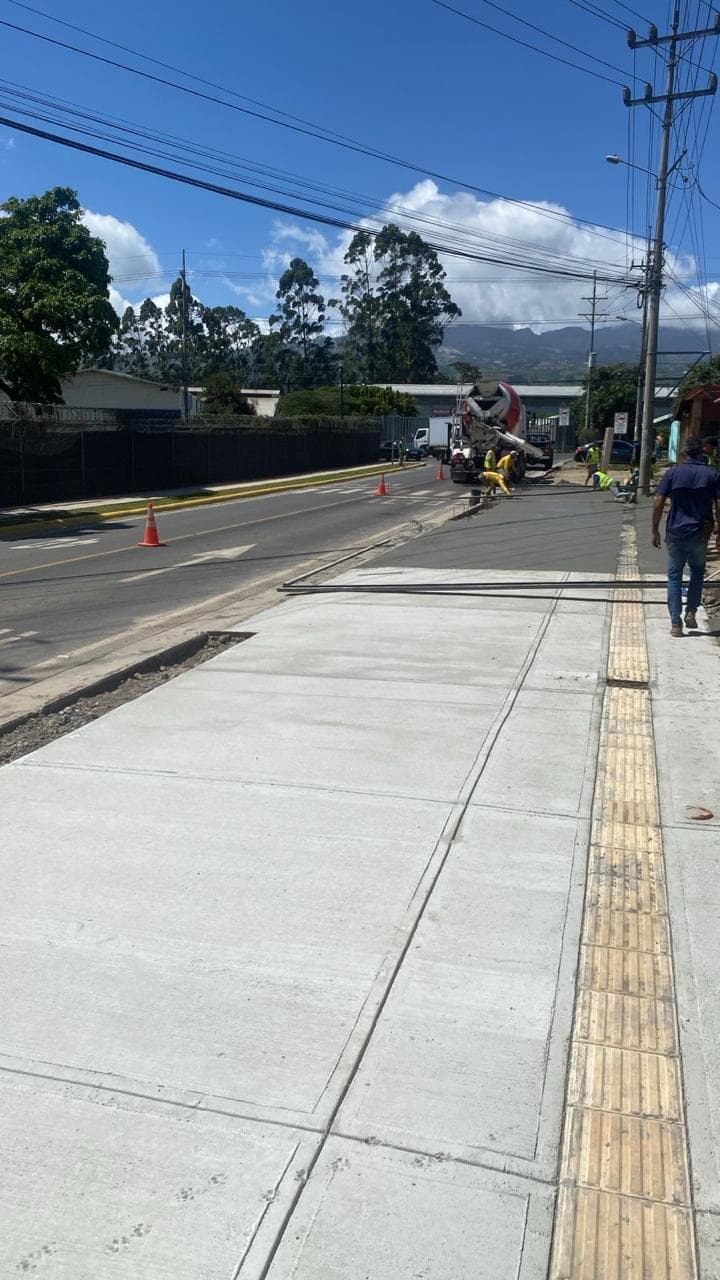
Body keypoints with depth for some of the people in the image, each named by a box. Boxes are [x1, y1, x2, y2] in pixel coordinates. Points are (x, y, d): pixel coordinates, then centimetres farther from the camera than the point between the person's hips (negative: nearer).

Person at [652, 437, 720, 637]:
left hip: (675, 532, -1)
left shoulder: (672, 473, -2)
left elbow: (658, 504, -6)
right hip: (700, 534, 1)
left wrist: (655, 530, 2)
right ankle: (691, 612, 13)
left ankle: (676, 623, 5)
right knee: (697, 573, 23)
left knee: (674, 577, 8)